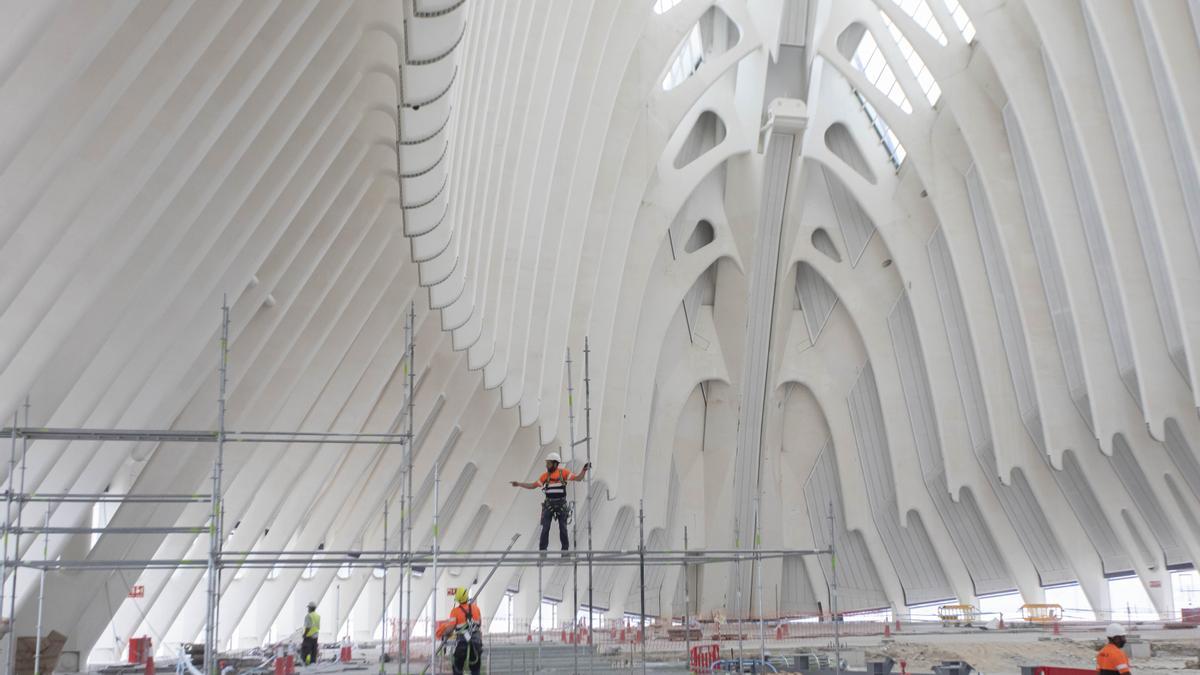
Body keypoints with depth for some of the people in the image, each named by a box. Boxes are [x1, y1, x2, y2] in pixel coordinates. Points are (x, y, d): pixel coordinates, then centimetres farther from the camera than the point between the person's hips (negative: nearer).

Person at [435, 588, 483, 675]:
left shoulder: (455, 611, -10)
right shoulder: (475, 608, 2)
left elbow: (451, 627, -12)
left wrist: (445, 636, 8)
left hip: (462, 642, -3)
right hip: (476, 640, 3)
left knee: (457, 668, 11)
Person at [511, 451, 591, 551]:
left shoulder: (563, 473, -4)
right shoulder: (545, 476, 2)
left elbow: (578, 478, -7)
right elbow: (533, 485, 8)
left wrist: (584, 470, -22)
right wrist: (519, 484, 5)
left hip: (561, 504, -1)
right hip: (549, 504, 1)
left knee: (563, 528, 6)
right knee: (545, 528, -2)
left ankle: (565, 548, 17)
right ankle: (542, 549, 4)